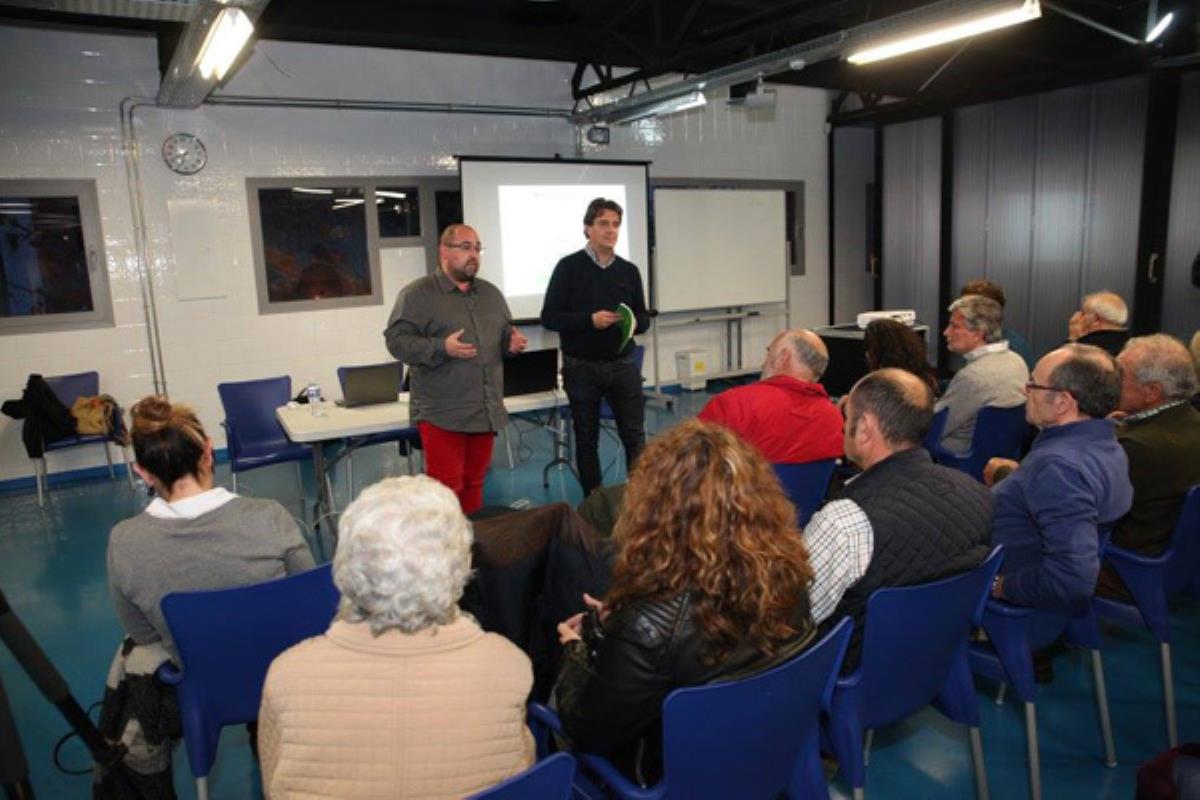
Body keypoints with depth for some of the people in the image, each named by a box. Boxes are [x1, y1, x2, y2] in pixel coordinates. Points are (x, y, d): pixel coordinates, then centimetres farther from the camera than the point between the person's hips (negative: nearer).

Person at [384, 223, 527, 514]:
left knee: (474, 484, 13)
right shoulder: (417, 294, -4)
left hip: (485, 411, 6)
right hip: (442, 414, -6)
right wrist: (442, 348, -22)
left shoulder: (491, 293, 16)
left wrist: (512, 343, 2)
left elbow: (504, 336, 26)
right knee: (445, 489, -4)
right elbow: (397, 340, -10)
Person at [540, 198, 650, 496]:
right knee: (586, 438, 9)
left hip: (623, 365, 3)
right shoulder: (569, 267, -3)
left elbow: (644, 319, 11)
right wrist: (590, 320, -20)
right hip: (581, 368, -2)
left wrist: (633, 322, -13)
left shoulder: (629, 271, 8)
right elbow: (549, 316, -7)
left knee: (635, 436, 4)